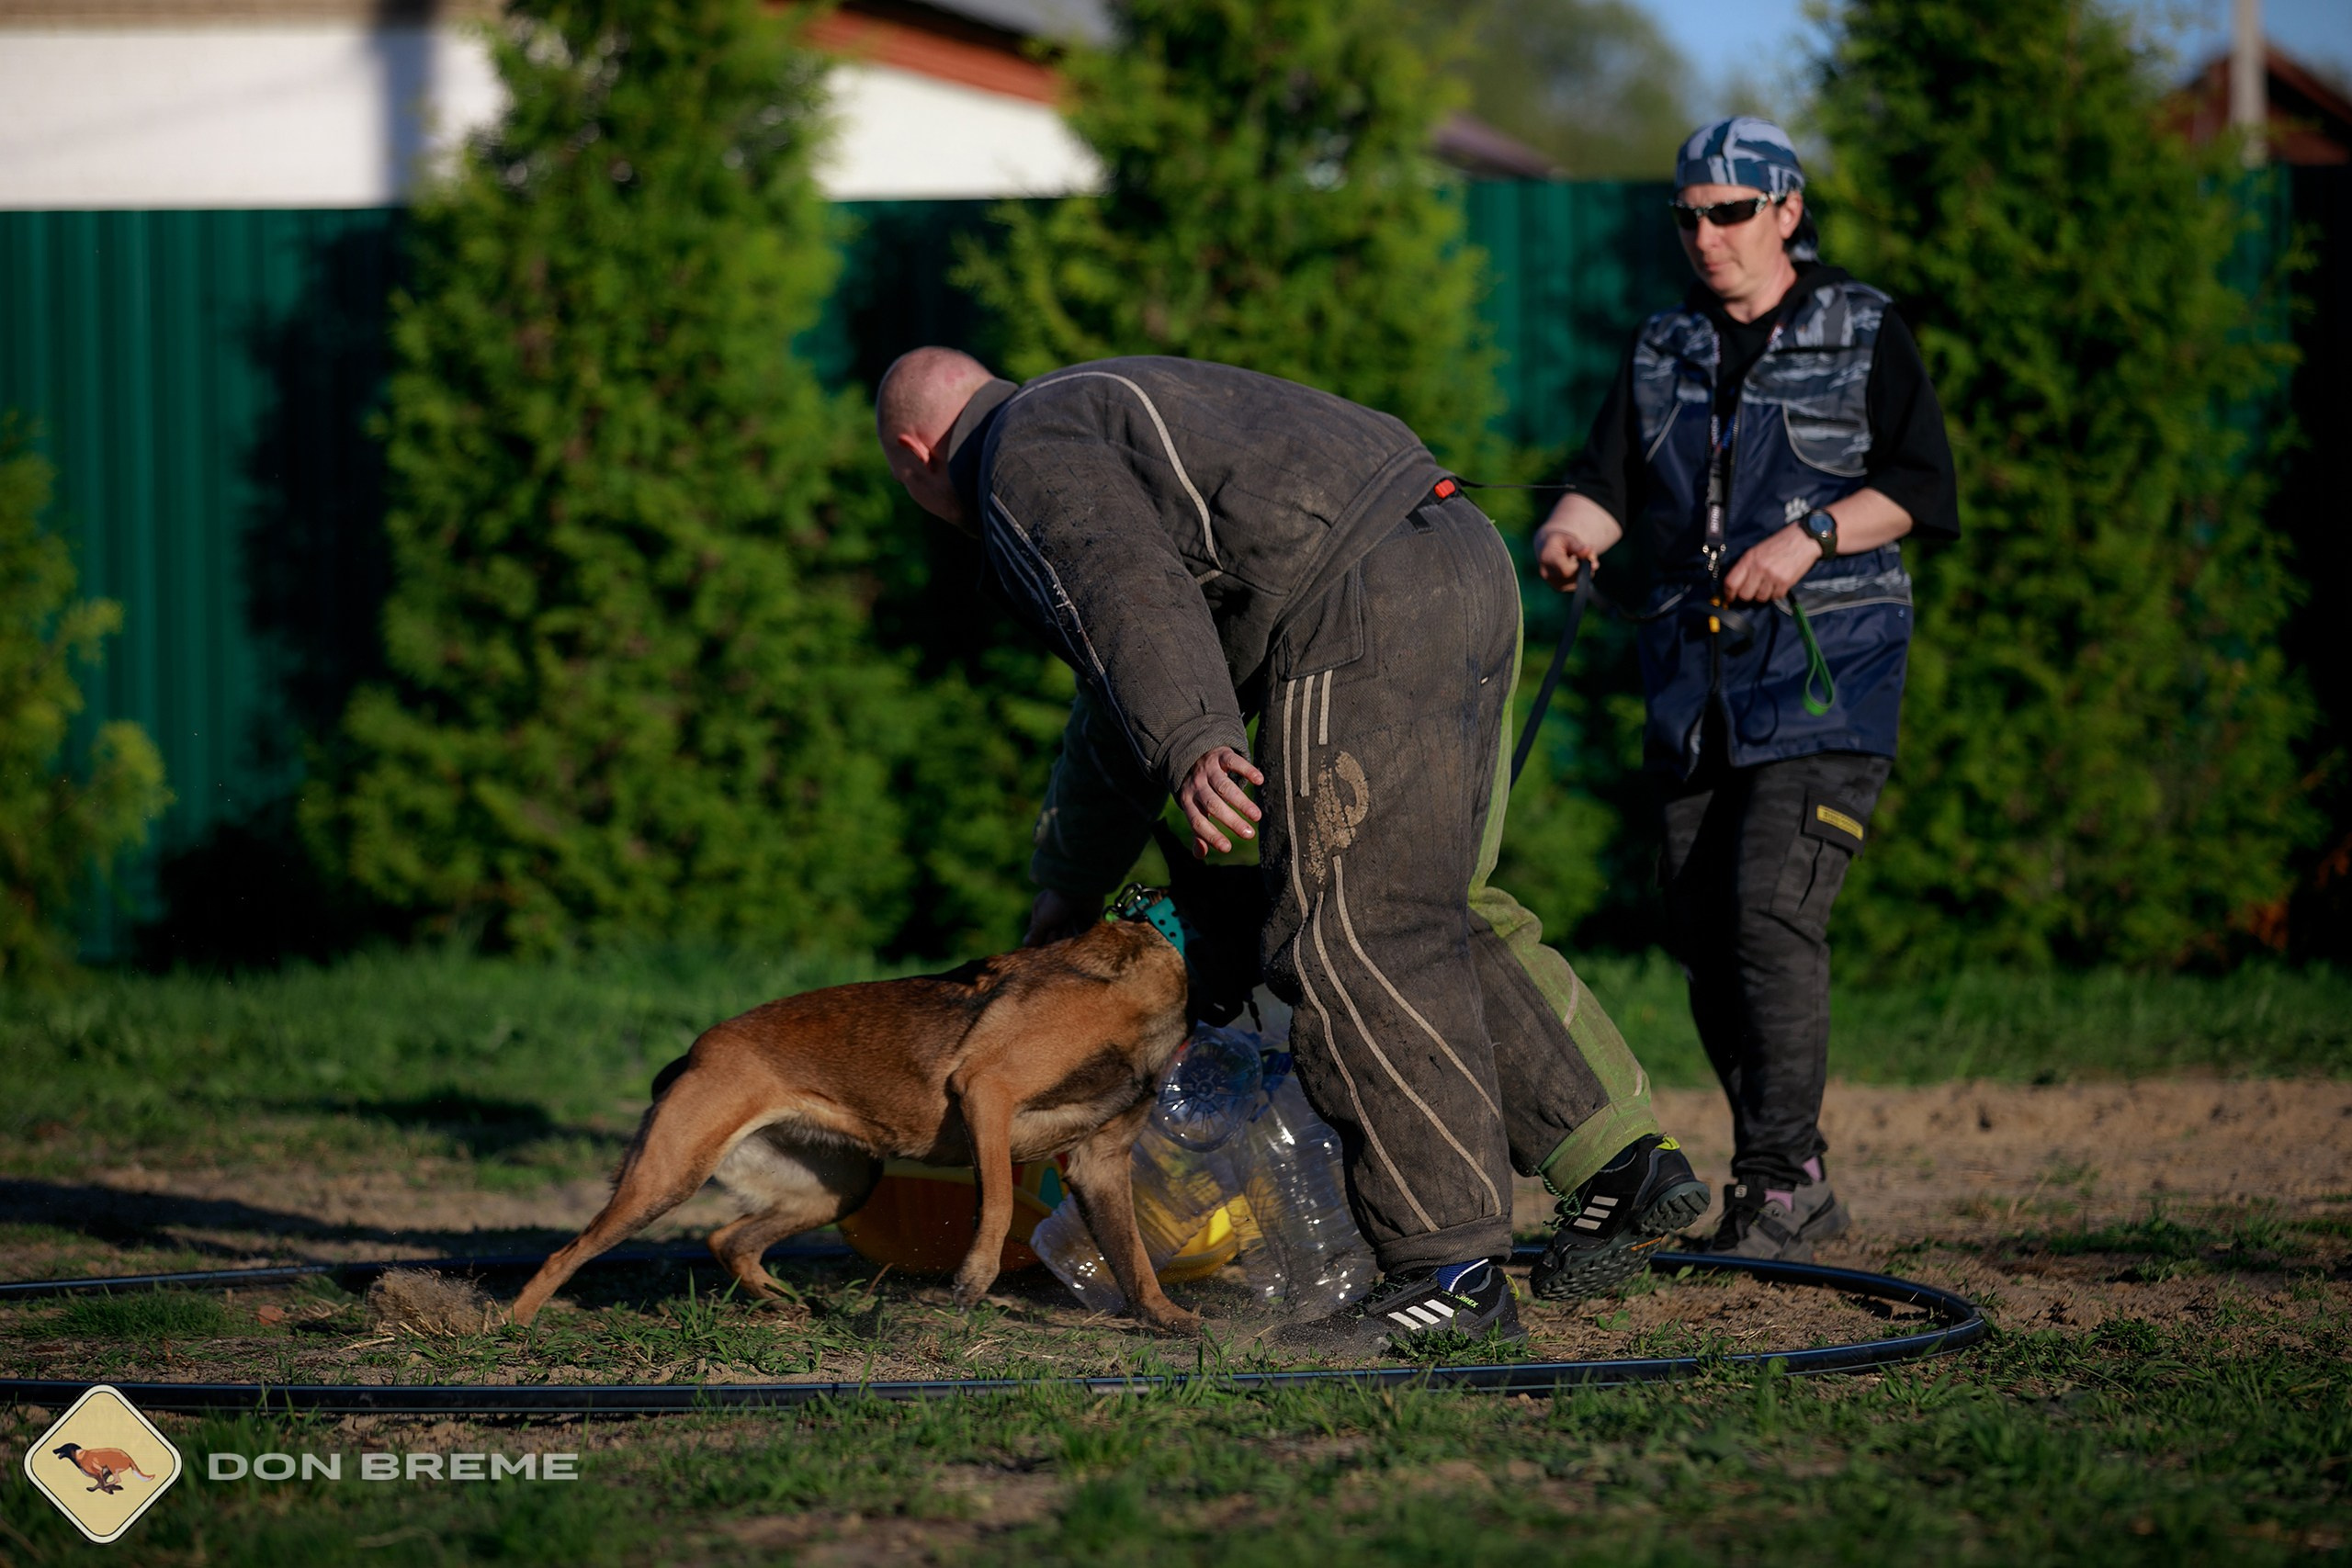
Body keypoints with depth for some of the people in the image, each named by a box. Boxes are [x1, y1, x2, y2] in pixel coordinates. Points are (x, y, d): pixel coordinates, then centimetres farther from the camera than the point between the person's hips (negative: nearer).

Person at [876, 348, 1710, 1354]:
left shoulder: (1026, 461, 2)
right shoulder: (1094, 414, 34)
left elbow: (1129, 592, -20)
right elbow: (1118, 703, 42)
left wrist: (1193, 745, -34)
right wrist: (1067, 890, 47)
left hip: (1365, 614, -10)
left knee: (1349, 942, -8)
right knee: (1431, 912, 19)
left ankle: (1453, 1272, -11)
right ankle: (1626, 1163, 18)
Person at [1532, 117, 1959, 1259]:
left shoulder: (1865, 335, 6)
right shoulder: (1663, 352, 18)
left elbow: (1920, 484, -1)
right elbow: (1608, 482, 11)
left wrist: (1811, 538, -15)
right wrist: (1568, 533, -12)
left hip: (1826, 674, -5)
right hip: (1693, 680, 5)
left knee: (1773, 909, -19)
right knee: (1704, 936, 3)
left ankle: (1779, 1179, -15)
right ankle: (1801, 1189, 13)